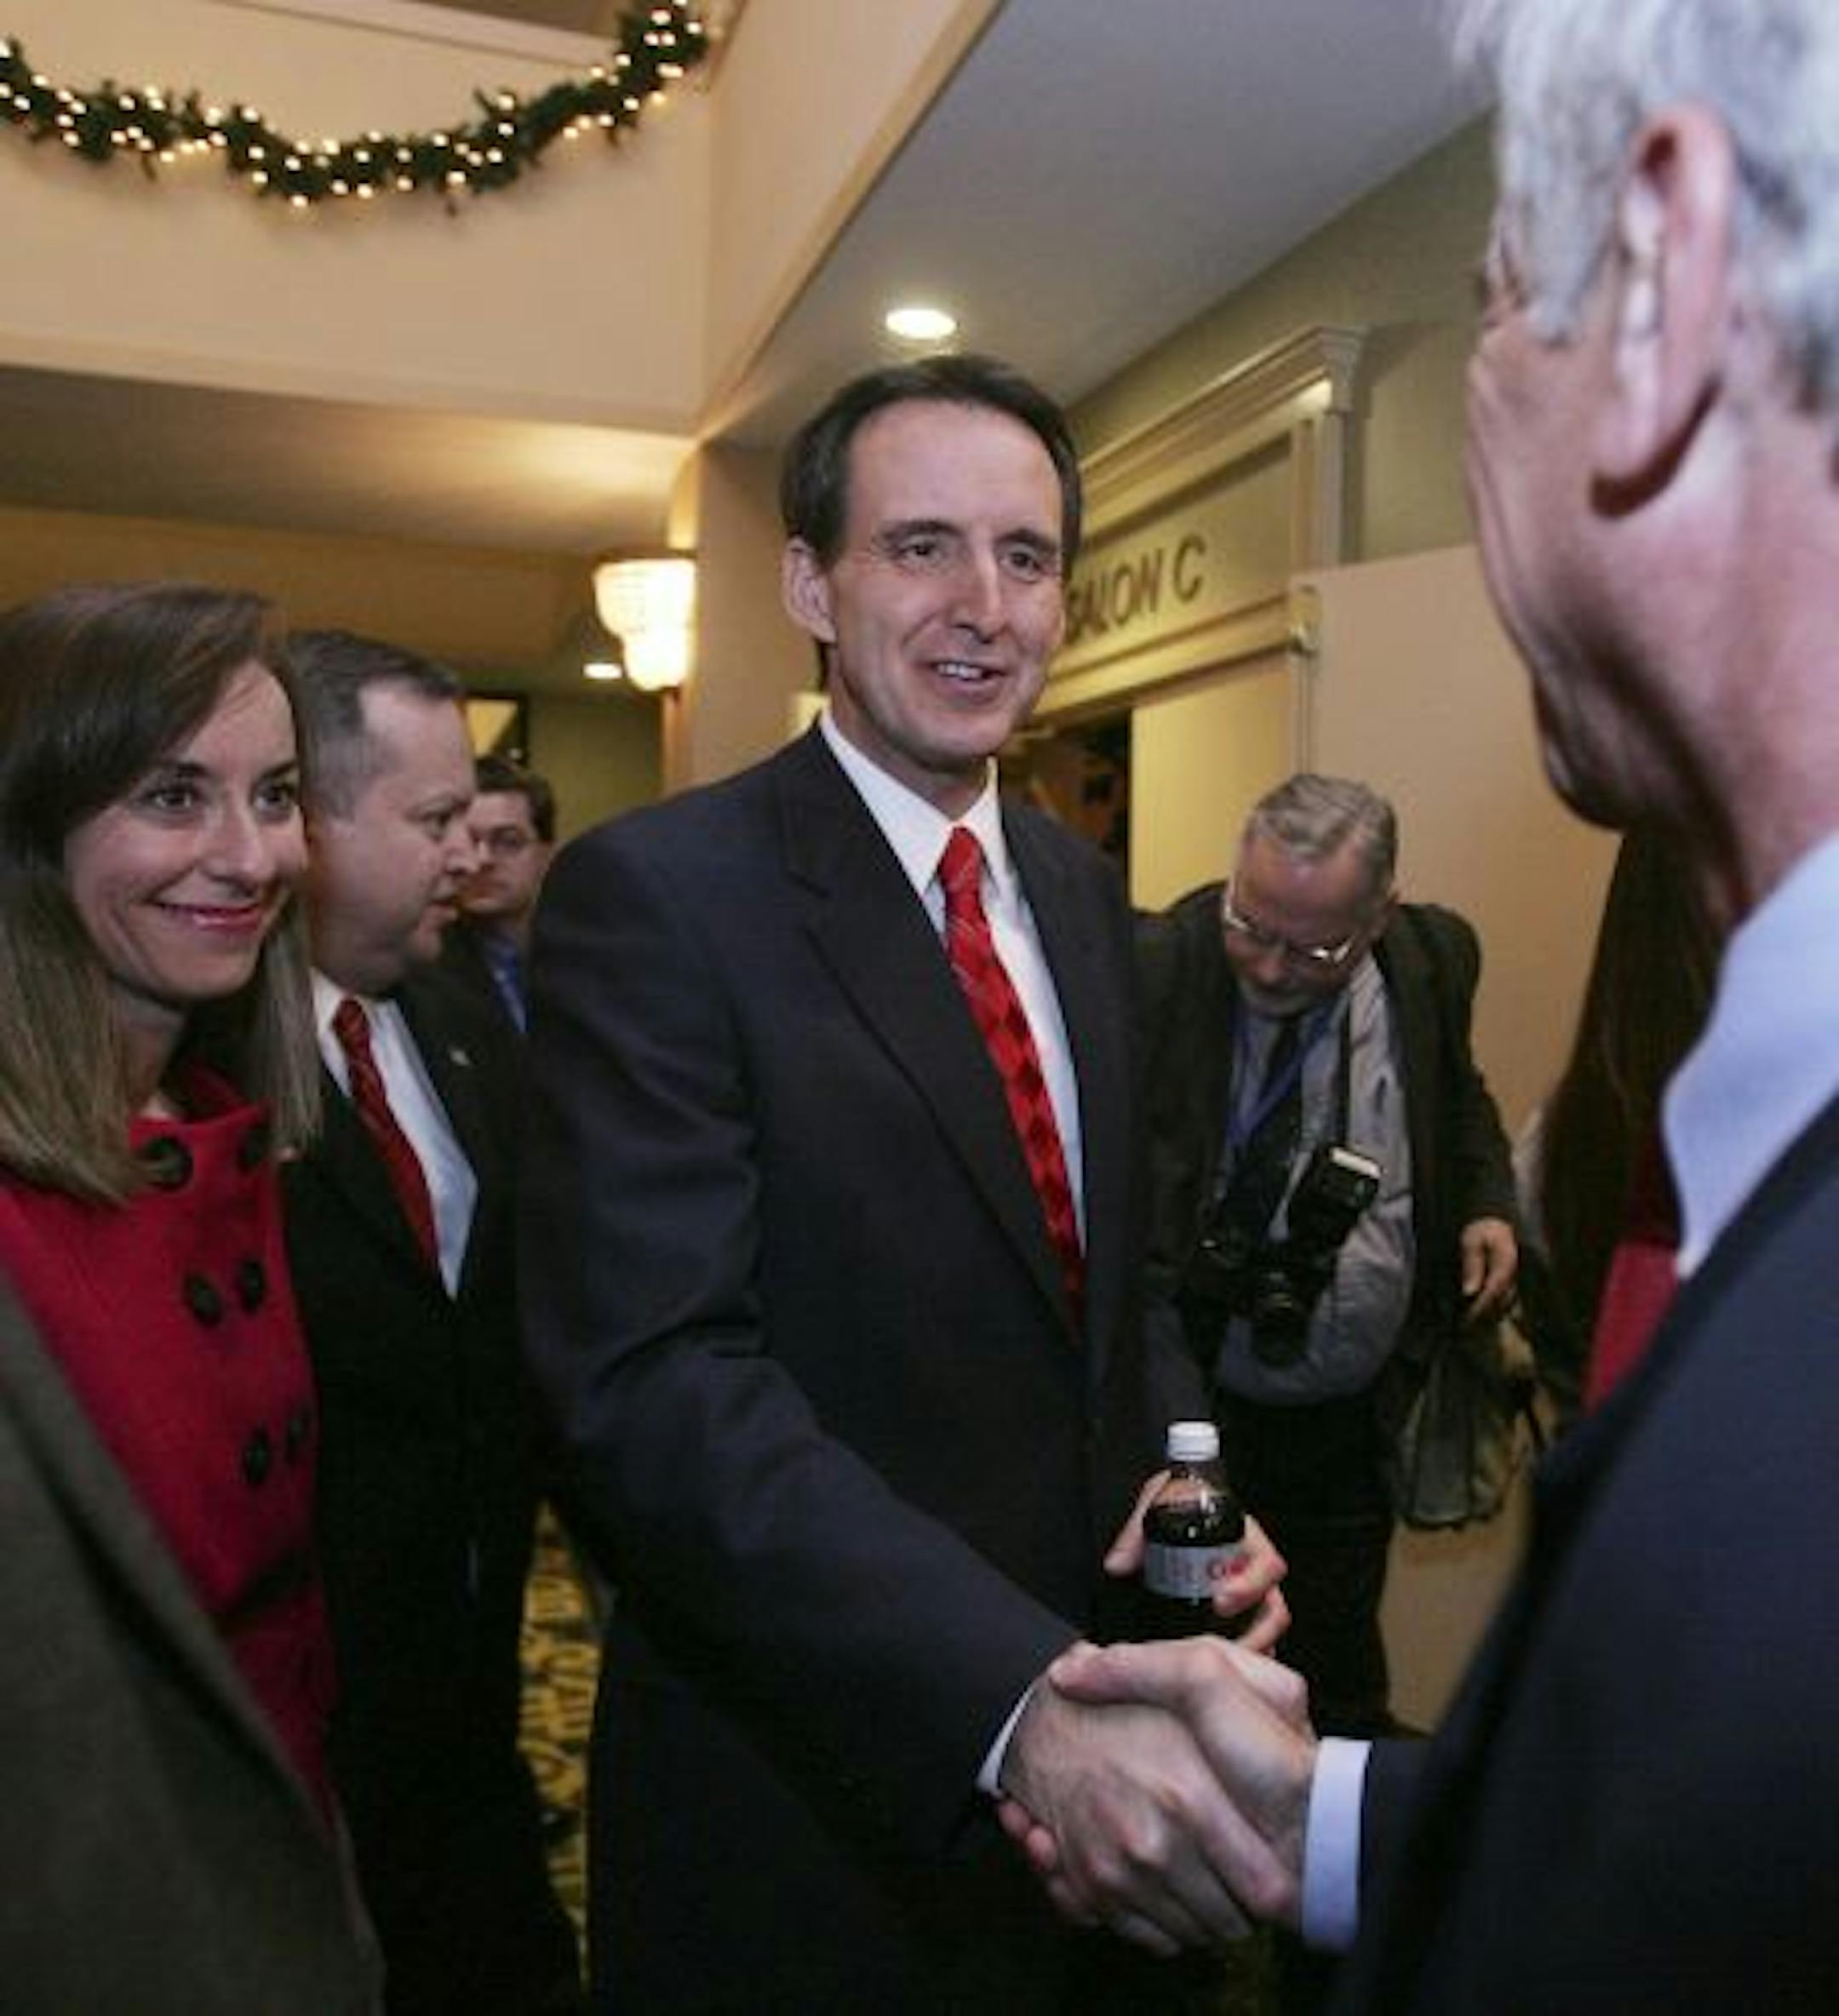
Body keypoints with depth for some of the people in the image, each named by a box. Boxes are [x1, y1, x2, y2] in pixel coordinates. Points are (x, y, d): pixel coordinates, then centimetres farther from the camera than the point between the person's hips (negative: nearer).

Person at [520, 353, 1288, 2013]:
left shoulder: (1085, 890, 5)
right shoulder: (652, 896, -18)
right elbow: (662, 1384, -25)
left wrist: (1175, 1474, -7)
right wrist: (1024, 1702, -33)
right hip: (808, 1802, -6)